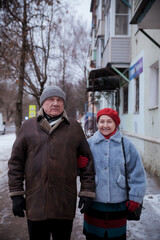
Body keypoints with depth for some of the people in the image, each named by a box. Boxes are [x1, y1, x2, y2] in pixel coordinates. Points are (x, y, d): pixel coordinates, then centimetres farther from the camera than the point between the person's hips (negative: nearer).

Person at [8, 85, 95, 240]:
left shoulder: (74, 127, 4)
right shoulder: (28, 127, 4)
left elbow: (86, 161, 4)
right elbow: (16, 162, 4)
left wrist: (87, 192, 0)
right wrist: (16, 194, 0)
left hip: (65, 204, 0)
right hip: (35, 202, 0)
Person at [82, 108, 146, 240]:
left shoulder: (126, 144, -1)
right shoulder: (89, 143, 1)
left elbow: (137, 174, 3)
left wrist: (135, 197, 1)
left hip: (119, 203, 0)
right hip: (94, 204, 0)